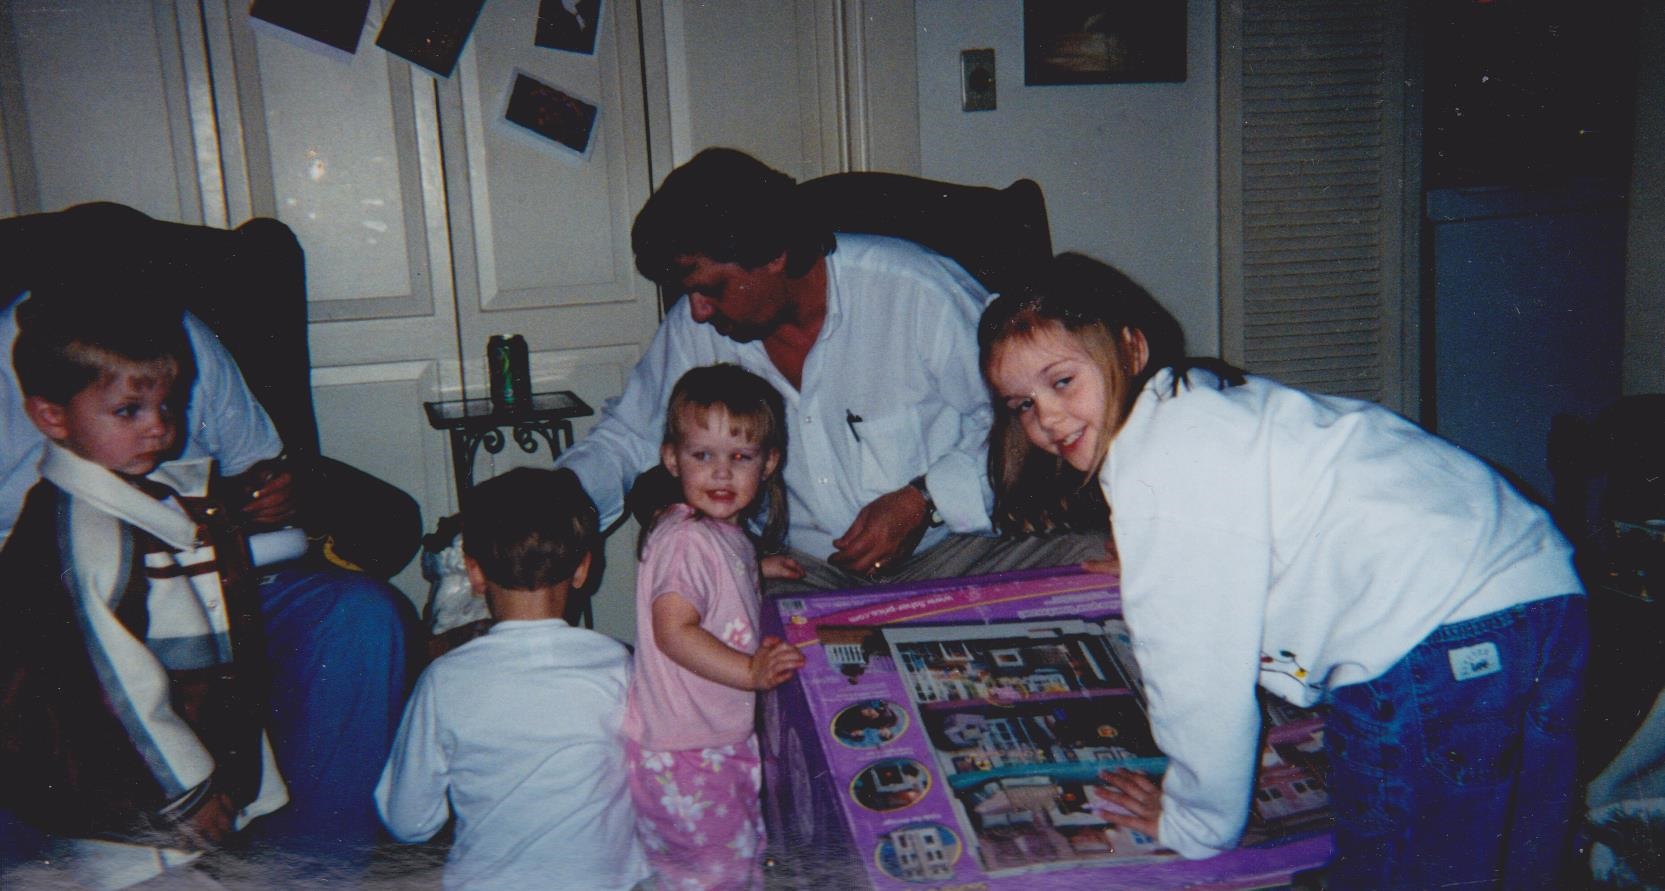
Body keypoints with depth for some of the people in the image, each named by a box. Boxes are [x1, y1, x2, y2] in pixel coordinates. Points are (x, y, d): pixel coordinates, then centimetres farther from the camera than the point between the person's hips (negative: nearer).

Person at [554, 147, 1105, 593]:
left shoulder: (915, 292, -12)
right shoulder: (697, 328, 0)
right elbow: (626, 438, 14)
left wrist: (923, 501, -16)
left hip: (948, 546, -2)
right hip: (802, 572, 2)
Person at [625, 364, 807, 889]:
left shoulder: (726, 533, 6)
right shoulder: (687, 540, -24)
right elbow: (674, 631, -30)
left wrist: (757, 570, 18)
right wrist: (752, 670, -32)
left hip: (722, 737, 10)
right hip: (684, 752, -10)